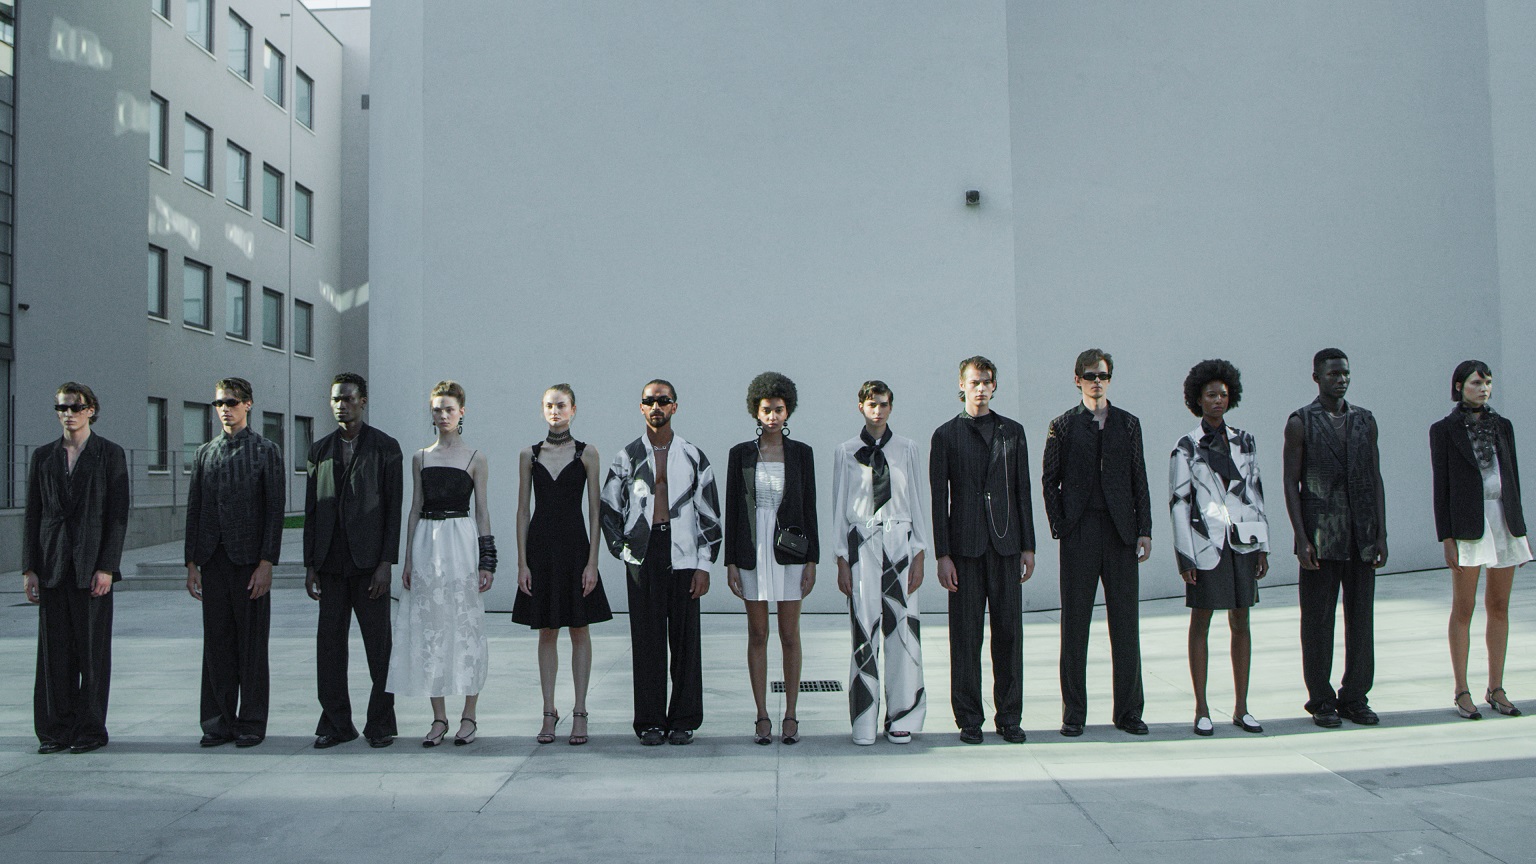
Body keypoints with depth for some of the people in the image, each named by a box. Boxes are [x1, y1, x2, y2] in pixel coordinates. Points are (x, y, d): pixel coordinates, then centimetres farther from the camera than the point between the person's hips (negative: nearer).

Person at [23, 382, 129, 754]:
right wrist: (29, 568, 2)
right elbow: (32, 515, 10)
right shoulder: (43, 456, 12)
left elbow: (118, 514, -3)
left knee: (93, 650, 0)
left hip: (93, 566, -3)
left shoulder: (110, 454, 2)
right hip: (52, 567, 3)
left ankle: (91, 730, 9)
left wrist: (107, 568, -10)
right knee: (54, 651, 5)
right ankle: (56, 731, 13)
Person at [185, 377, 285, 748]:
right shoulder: (205, 453, 13)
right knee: (216, 644, 7)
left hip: (250, 562, -4)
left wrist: (266, 563, -11)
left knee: (252, 644, 1)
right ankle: (219, 722, 15)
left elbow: (275, 509, -4)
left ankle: (251, 723, 10)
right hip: (213, 562, 4)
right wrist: (192, 563, 6)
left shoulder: (265, 451, 1)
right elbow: (194, 510, 12)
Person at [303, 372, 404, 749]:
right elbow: (311, 511, 12)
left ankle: (381, 723, 11)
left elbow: (394, 509, -3)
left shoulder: (386, 448, 1)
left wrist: (387, 563, -10)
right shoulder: (319, 451, 12)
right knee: (329, 642, 5)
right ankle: (336, 723, 14)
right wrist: (310, 565, 6)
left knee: (379, 644, 1)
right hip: (332, 563, 4)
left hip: (370, 562, -4)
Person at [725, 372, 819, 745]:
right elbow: (731, 509, 3)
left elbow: (809, 507, 3)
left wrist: (812, 560, -2)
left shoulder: (801, 452, 3)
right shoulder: (741, 453, 3)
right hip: (753, 551, 0)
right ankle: (762, 717, 13)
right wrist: (731, 562, -2)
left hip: (790, 552, 0)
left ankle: (790, 717, 13)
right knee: (757, 634, 5)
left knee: (789, 635, 4)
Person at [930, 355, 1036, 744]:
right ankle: (969, 719, 10)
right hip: (964, 545, -2)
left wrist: (1028, 546, 6)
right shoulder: (946, 435, 4)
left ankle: (1009, 717, 13)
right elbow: (939, 498, 1)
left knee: (1009, 630, 3)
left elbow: (1022, 490, 12)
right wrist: (942, 555, -5)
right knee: (966, 633, 0)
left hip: (1005, 543, 2)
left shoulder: (1013, 432, 12)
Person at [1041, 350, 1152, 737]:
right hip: (1079, 535, -2)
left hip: (1121, 532, 2)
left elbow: (1139, 481, 10)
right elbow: (1049, 481, 5)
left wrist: (1144, 530, 2)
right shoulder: (1063, 426, 6)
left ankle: (1128, 711, 14)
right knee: (1075, 624, 3)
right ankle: (1073, 713, 10)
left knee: (1125, 622, 4)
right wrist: (1059, 527, -3)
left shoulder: (1128, 424, 12)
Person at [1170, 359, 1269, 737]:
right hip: (1205, 542, -4)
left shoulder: (1244, 441, 8)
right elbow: (1178, 502, -5)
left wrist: (1263, 546, 7)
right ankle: (1201, 710, 9)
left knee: (1241, 622, 8)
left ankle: (1241, 708, 16)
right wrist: (1184, 555, -10)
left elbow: (1255, 494, 11)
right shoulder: (1186, 446, -3)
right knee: (1201, 622, 3)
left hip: (1242, 542, 4)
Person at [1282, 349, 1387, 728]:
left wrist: (1381, 534, 4)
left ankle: (1354, 698, 16)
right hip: (1321, 536, -4)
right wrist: (1301, 538, -12)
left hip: (1362, 536, 4)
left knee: (1361, 618, 6)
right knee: (1318, 621, 2)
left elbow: (1376, 479, 11)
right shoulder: (1301, 422, -1)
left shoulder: (1365, 420, 11)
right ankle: (1321, 700, 12)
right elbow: (1291, 483, -4)